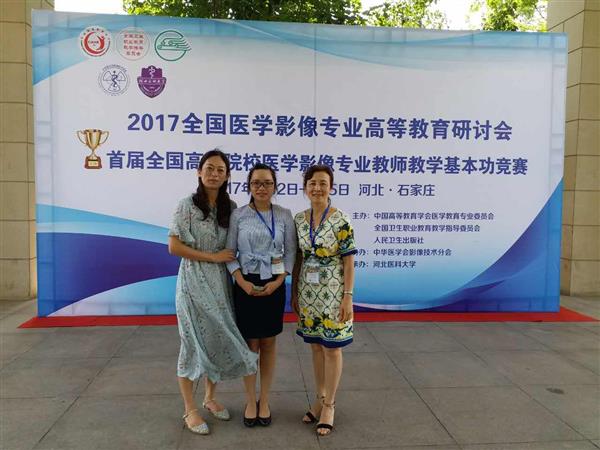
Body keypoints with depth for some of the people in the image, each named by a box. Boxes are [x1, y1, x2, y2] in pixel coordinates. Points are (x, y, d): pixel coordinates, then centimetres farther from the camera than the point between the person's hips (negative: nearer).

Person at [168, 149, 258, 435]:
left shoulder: (230, 207, 5)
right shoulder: (187, 205, -8)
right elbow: (174, 246, -12)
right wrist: (212, 256, -14)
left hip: (220, 281, 5)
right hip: (194, 282, -4)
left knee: (220, 339, 10)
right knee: (194, 341, 3)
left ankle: (210, 397, 32)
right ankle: (190, 410, 19)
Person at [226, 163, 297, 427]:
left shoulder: (284, 215, -1)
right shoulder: (238, 215, -3)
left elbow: (290, 251, 1)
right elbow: (230, 253, -2)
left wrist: (278, 282, -10)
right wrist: (242, 283, -14)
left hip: (274, 286, 1)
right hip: (246, 286, -1)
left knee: (269, 344, 10)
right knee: (250, 345, 7)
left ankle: (264, 402, 24)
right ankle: (250, 402, 23)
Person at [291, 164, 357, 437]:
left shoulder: (341, 220, -11)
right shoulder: (299, 220, 2)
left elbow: (348, 262, -10)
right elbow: (297, 258, 8)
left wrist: (348, 297, -13)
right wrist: (294, 292, 9)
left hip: (332, 293, -4)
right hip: (308, 292, 5)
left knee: (332, 348, 6)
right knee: (316, 346, 15)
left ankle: (329, 404, 22)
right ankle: (319, 398, 32)